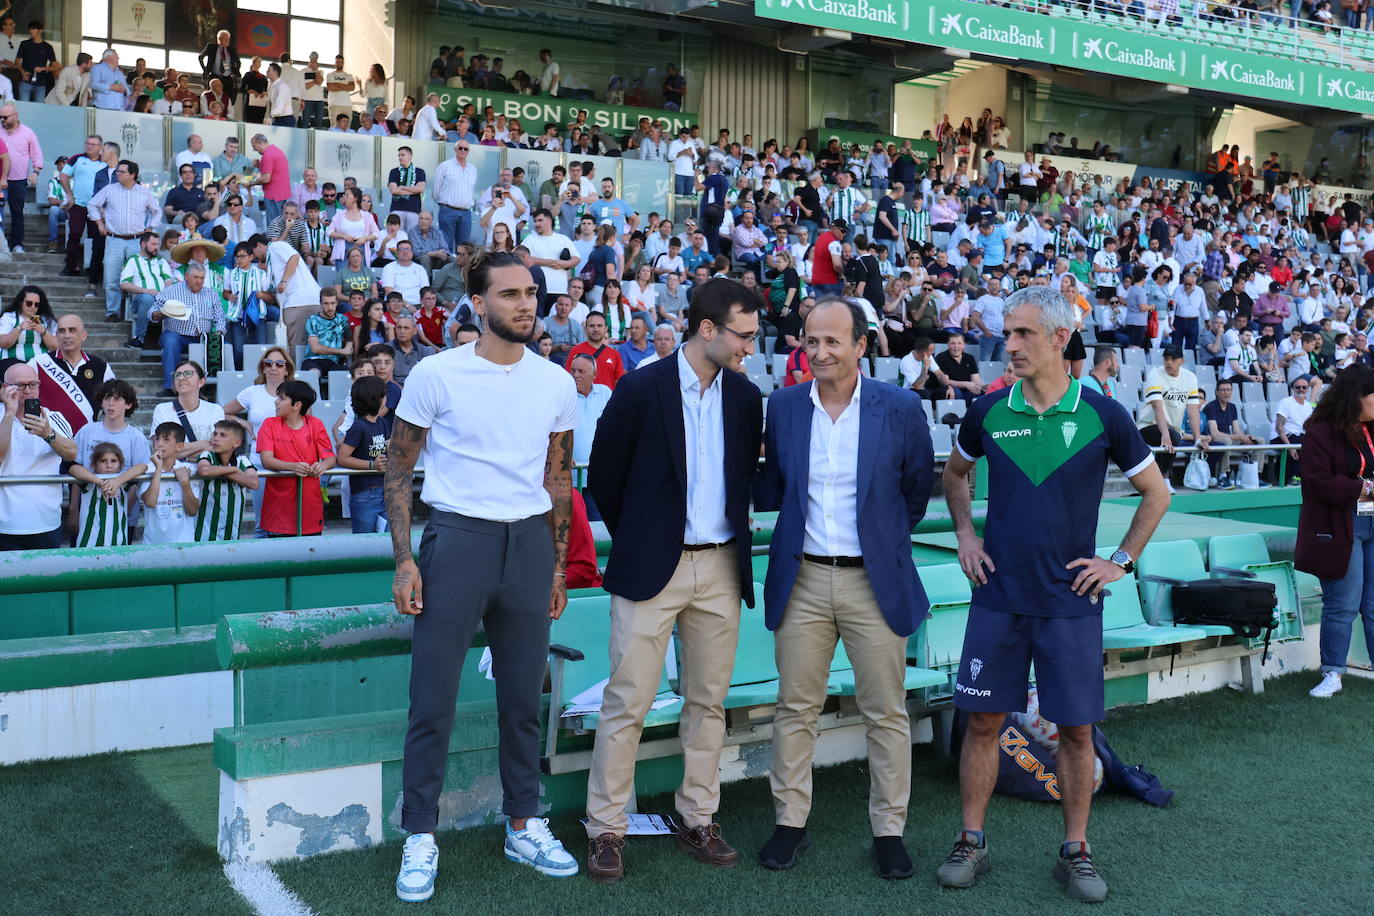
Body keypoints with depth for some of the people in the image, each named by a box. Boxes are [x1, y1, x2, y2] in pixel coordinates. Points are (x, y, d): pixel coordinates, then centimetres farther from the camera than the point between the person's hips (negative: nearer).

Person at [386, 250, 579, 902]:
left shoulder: (557, 383, 5)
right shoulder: (437, 375, -6)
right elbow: (398, 470, -1)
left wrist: (557, 566, 13)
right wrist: (404, 560, -8)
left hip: (531, 542, 3)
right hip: (457, 537, -3)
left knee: (523, 697, 12)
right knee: (433, 699, 0)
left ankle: (524, 825, 27)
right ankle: (420, 838, 15)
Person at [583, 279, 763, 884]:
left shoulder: (746, 397, 5)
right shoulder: (641, 389, -8)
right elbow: (603, 477, 0)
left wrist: (730, 527, 10)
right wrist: (635, 540, 7)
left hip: (720, 567, 5)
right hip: (652, 567, -4)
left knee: (708, 702, 11)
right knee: (627, 704, -1)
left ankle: (698, 822, 24)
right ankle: (606, 830, 10)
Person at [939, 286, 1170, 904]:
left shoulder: (1102, 417, -5)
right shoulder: (989, 411, 0)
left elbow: (1156, 493, 8)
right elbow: (954, 474, 19)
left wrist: (1121, 561, 1)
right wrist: (965, 535, 7)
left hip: (1070, 600, -1)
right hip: (998, 596, 1)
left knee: (1075, 729, 5)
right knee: (983, 720, 5)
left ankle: (1075, 851, 21)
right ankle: (971, 844, 18)